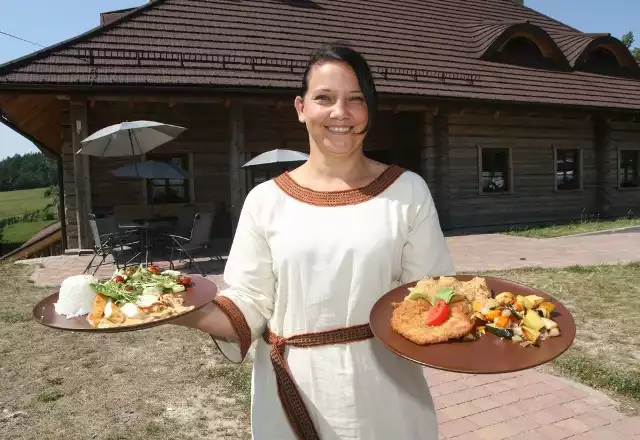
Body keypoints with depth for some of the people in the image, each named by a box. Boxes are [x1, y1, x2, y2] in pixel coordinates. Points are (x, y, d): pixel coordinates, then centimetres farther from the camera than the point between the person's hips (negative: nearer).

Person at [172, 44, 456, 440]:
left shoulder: (407, 190, -3)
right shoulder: (266, 200, -3)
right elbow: (248, 308, -4)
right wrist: (180, 309, -19)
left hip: (386, 394, 0)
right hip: (293, 393, 1)